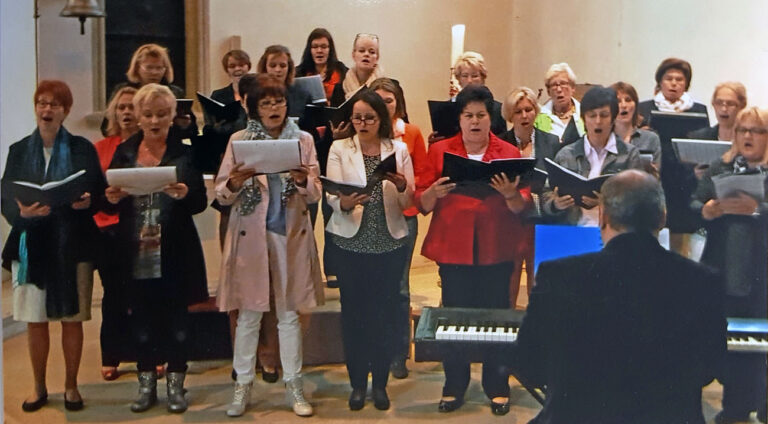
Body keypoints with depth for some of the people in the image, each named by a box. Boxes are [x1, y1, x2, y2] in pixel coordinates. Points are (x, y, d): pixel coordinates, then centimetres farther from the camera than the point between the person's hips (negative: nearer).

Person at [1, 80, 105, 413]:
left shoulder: (82, 149, 3)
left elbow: (99, 193, 2)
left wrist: (88, 201, -20)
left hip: (73, 245, -1)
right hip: (31, 244, 2)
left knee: (72, 319, 5)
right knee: (35, 320, 5)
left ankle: (71, 386, 19)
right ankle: (39, 388, 20)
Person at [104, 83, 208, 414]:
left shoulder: (184, 152, 1)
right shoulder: (124, 152, 8)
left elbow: (200, 203, -3)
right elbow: (108, 202, 9)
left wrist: (185, 194, -24)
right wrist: (112, 198, -13)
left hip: (174, 253, -2)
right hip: (136, 253, 2)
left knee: (176, 318, 4)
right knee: (142, 318, 8)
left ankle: (176, 384, 18)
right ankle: (146, 383, 21)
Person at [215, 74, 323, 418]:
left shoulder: (303, 140, 6)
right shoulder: (239, 140, 3)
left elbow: (315, 194, 1)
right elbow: (221, 194, -1)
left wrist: (302, 180, -20)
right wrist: (234, 183, -22)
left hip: (291, 235, 1)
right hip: (250, 234, -1)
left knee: (289, 313, 7)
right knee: (249, 314, 4)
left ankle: (293, 386, 17)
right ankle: (242, 386, 15)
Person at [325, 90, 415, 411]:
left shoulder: (399, 149, 6)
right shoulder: (339, 149, 4)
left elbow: (407, 203, 3)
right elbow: (331, 196, -6)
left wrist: (402, 187, -19)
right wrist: (344, 203, -28)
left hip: (390, 243, 1)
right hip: (351, 243, 0)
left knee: (384, 312, 4)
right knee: (353, 312, 1)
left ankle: (380, 382, 17)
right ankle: (357, 382, 15)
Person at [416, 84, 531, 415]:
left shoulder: (510, 153, 6)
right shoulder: (439, 150, 7)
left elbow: (524, 206, 0)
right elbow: (421, 203, 3)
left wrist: (511, 194, -20)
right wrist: (434, 192, -17)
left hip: (496, 251, 0)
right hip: (453, 249, 0)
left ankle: (498, 388, 14)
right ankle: (454, 388, 14)